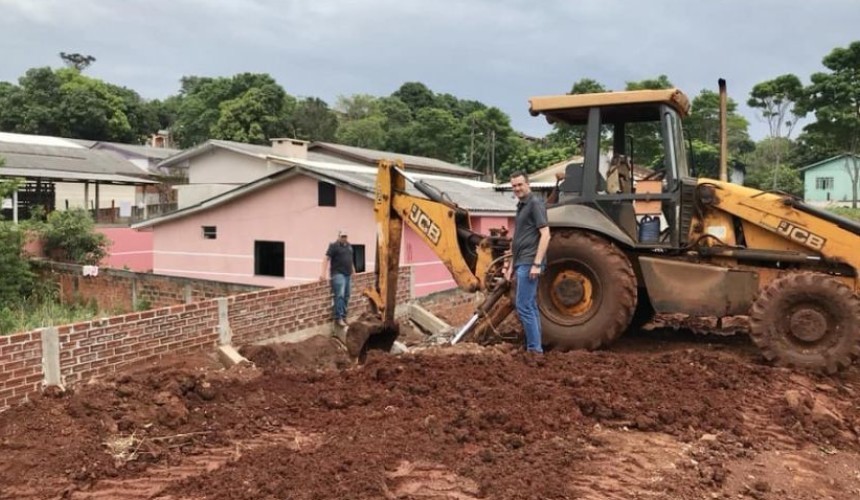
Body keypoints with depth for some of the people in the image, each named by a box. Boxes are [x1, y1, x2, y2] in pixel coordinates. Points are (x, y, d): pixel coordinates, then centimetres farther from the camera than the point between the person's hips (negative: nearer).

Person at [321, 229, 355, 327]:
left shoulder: (349, 246, 17)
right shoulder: (334, 246, -5)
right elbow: (327, 259, -12)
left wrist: (353, 270, 28)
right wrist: (323, 272, -20)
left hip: (348, 274, 7)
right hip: (338, 274, -7)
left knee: (346, 296, 8)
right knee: (340, 295, -15)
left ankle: (343, 316, 15)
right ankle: (338, 318, -14)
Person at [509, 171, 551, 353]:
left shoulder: (535, 203, -9)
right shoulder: (521, 206, 19)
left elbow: (545, 234, -17)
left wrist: (537, 263, -22)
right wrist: (512, 264, 22)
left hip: (529, 263, -10)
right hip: (522, 263, 10)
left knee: (523, 307, -11)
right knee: (530, 307, 10)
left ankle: (534, 348, -5)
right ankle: (535, 348, 15)